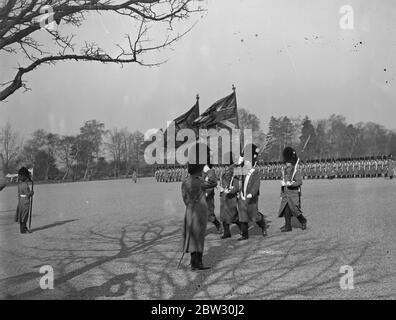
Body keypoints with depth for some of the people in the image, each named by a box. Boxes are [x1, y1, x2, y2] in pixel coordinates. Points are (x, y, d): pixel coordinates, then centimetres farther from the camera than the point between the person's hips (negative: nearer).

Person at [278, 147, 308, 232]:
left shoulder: (296, 170, -9)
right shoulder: (285, 170, 11)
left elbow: (300, 182, -16)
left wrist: (291, 184, -30)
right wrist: (281, 194, 17)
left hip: (294, 194, -6)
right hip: (286, 194, 6)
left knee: (295, 210, -2)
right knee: (286, 211, 3)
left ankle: (303, 221, 22)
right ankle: (287, 226, 8)